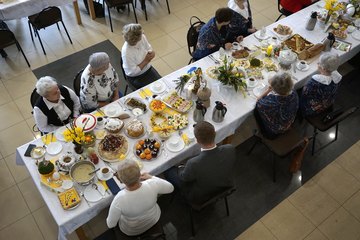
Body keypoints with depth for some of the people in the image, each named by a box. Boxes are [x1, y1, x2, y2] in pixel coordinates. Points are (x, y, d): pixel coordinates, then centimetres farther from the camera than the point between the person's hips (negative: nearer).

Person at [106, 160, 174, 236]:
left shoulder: (119, 200, -41)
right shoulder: (153, 185, -36)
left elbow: (110, 224, -22)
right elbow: (170, 188, -14)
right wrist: (151, 177, -5)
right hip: (153, 219, 2)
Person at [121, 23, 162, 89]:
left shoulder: (142, 37, -15)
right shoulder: (126, 52, -32)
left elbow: (150, 49, 4)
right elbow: (132, 72, -25)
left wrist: (151, 53, -20)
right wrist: (145, 61, -21)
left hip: (148, 68, 6)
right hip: (136, 78, -6)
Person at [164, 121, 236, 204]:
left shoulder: (194, 164, -42)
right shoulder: (230, 150, -31)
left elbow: (183, 180, -18)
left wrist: (180, 168, 4)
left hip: (200, 198, -4)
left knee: (169, 171, 15)